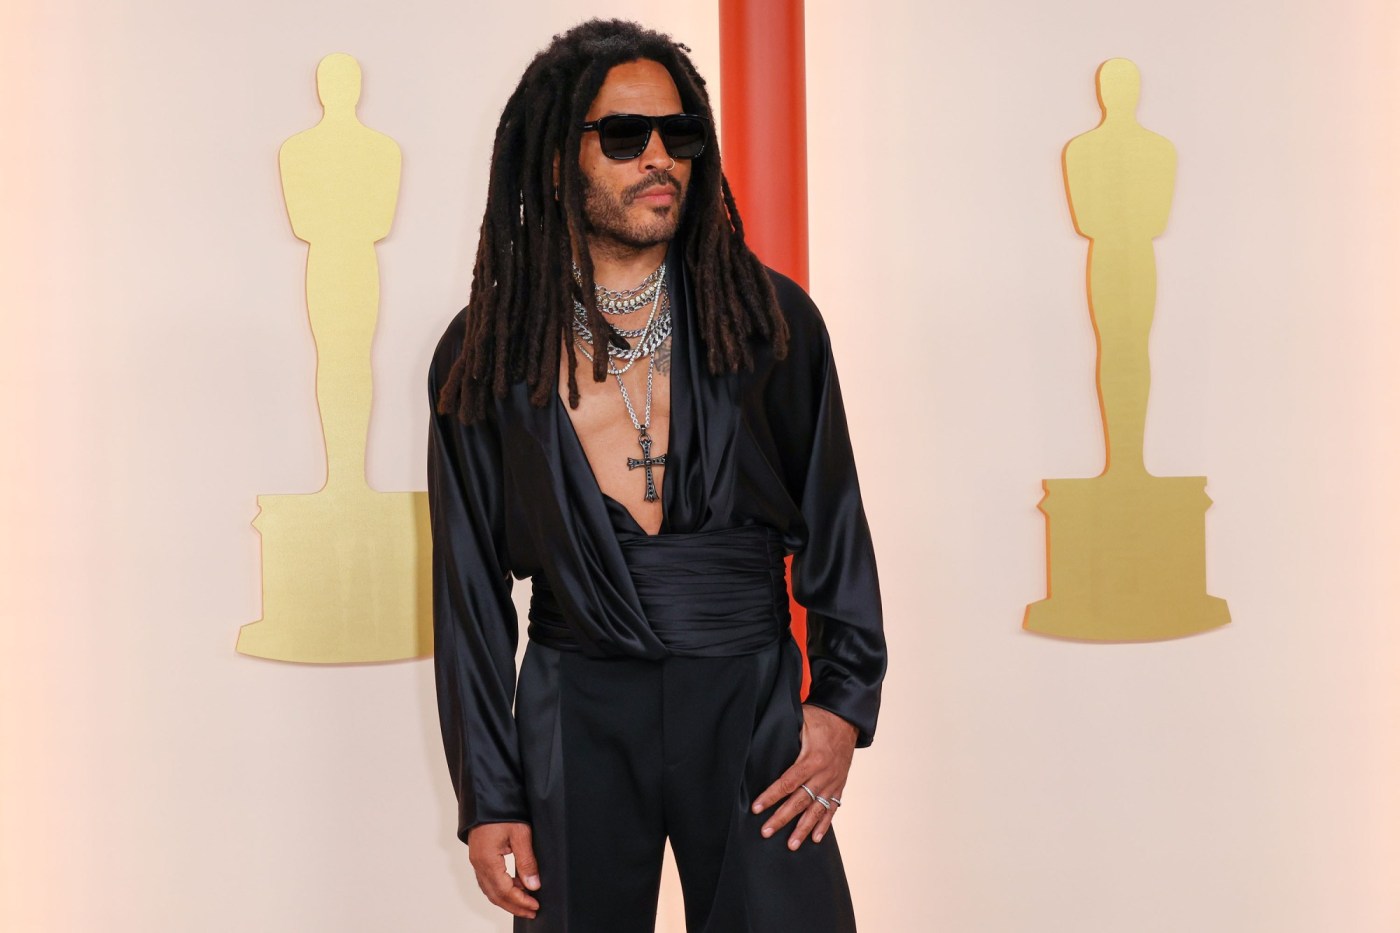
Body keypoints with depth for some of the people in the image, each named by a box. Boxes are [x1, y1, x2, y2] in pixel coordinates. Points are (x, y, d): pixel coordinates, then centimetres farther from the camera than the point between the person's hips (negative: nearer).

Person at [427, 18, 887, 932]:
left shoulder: (770, 318, 2)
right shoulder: (484, 357, 2)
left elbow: (833, 520, 7)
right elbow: (471, 590, 4)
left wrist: (843, 704, -1)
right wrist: (489, 798, 2)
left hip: (751, 712, 0)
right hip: (578, 719, 0)